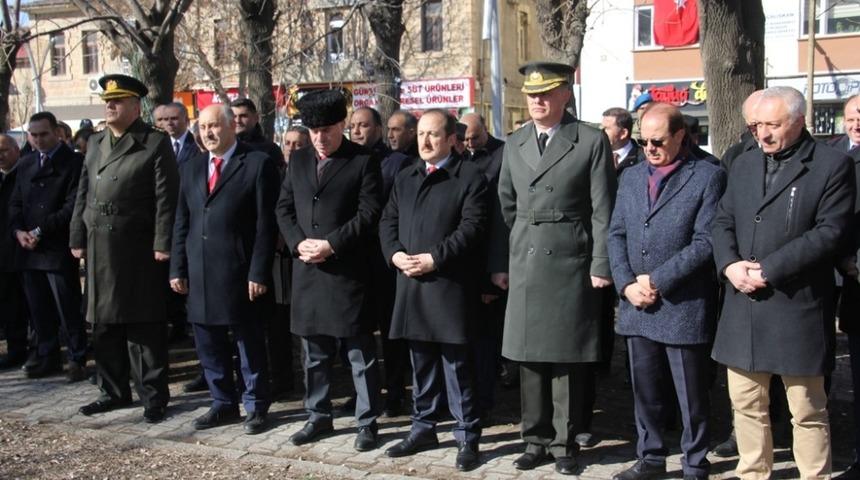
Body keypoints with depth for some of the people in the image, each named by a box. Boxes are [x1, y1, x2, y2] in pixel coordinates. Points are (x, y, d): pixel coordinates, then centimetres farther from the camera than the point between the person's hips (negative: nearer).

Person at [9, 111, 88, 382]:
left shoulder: (74, 163, -4)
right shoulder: (25, 165, 17)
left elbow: (73, 206, -12)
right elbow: (15, 204, 17)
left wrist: (40, 231, -14)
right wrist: (18, 231, -1)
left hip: (59, 249, -6)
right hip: (29, 250, 6)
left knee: (68, 309, -2)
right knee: (39, 310, 10)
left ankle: (77, 360, 8)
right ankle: (48, 358, 22)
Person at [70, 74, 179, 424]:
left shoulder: (156, 143, -4)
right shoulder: (95, 143, 16)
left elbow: (166, 198, -9)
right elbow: (83, 195, 16)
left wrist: (162, 244, -15)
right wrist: (77, 239, 10)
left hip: (139, 250, -6)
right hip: (100, 249, 6)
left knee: (144, 327, -1)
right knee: (104, 325, 13)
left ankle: (153, 396, 9)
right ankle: (114, 391, 26)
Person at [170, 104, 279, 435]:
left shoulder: (258, 164, -5)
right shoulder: (191, 168, 14)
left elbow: (266, 224, -9)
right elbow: (182, 222, 14)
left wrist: (258, 273, -13)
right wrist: (177, 268, 8)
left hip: (239, 273, -6)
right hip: (199, 273, 6)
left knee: (249, 343, 5)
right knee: (208, 344, 13)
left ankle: (255, 407, 19)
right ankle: (223, 403, 28)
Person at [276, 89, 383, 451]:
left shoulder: (364, 161, -3)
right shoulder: (298, 159, 13)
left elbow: (369, 213, -10)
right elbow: (284, 207, 12)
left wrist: (331, 245, -16)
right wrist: (299, 243, -5)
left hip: (348, 270, -5)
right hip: (306, 270, 5)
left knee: (360, 352, 2)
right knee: (314, 352, 15)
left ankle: (367, 422, 13)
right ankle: (319, 416, 29)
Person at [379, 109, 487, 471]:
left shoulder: (470, 177, -3)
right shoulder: (404, 179, 18)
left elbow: (472, 226, -12)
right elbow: (387, 221, 14)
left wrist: (435, 258, -18)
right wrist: (395, 253, -5)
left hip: (450, 285, -6)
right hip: (411, 284, 6)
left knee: (456, 364, -1)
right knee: (421, 363, 15)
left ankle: (466, 436, 9)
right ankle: (423, 428, 26)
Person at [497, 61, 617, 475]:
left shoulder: (591, 142, -3)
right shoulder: (514, 144, 11)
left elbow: (602, 210, -5)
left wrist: (601, 266, -8)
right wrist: (500, 262, 10)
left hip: (570, 265, -4)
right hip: (525, 265, 4)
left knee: (567, 359, 3)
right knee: (529, 356, 9)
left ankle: (564, 442, 17)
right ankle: (536, 439, 22)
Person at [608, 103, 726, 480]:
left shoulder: (708, 176, -5)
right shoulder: (631, 177, 12)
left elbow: (706, 241, -12)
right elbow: (617, 234, 10)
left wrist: (657, 280, -15)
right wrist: (627, 284, -5)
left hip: (685, 307, -5)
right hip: (637, 306, 5)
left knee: (691, 396, 7)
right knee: (644, 390, 15)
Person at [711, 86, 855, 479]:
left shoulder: (832, 165, -4)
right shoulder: (744, 164, 14)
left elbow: (830, 231, -12)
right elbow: (722, 221, 12)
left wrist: (768, 269, -16)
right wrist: (729, 263, -8)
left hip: (797, 307, -5)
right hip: (743, 306, 6)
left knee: (807, 411, 5)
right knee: (746, 404, 13)